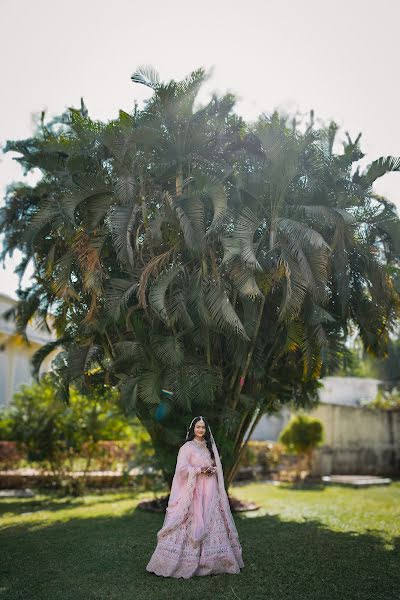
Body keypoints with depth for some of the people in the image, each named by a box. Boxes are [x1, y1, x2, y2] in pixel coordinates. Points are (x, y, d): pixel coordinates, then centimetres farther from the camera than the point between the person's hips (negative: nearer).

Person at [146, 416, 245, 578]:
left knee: (211, 523, 3)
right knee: (192, 524, -9)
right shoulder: (187, 447, -4)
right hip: (194, 492, -6)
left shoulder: (209, 447, 16)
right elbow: (182, 468, -13)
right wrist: (200, 470, -15)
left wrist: (212, 470, -2)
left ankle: (210, 561, 10)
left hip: (210, 492, 6)